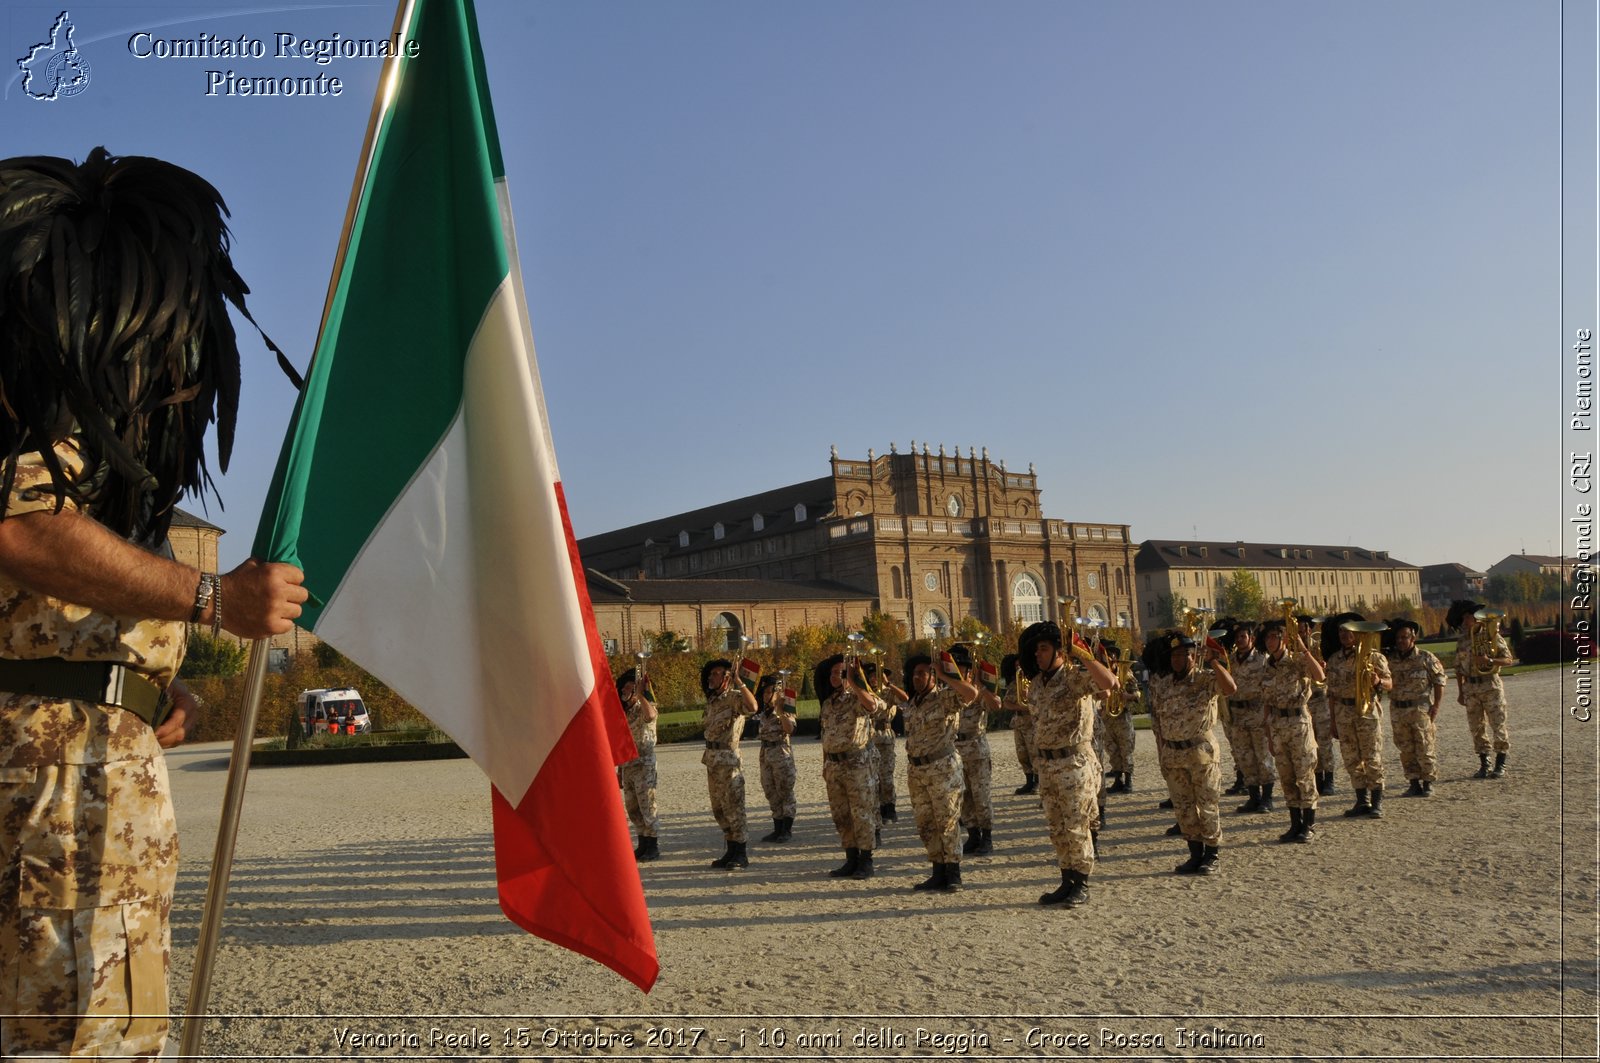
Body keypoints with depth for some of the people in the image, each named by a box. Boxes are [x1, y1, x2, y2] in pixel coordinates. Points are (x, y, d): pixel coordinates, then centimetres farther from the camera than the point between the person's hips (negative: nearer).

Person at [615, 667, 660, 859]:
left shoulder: (645, 707, -7)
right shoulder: (623, 711, 14)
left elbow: (650, 715, -35)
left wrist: (640, 694, -31)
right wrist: (620, 769, 15)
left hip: (644, 764, -7)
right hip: (627, 765, 7)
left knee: (647, 807, -4)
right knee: (632, 808, 10)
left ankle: (653, 847, 5)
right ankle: (643, 844, 20)